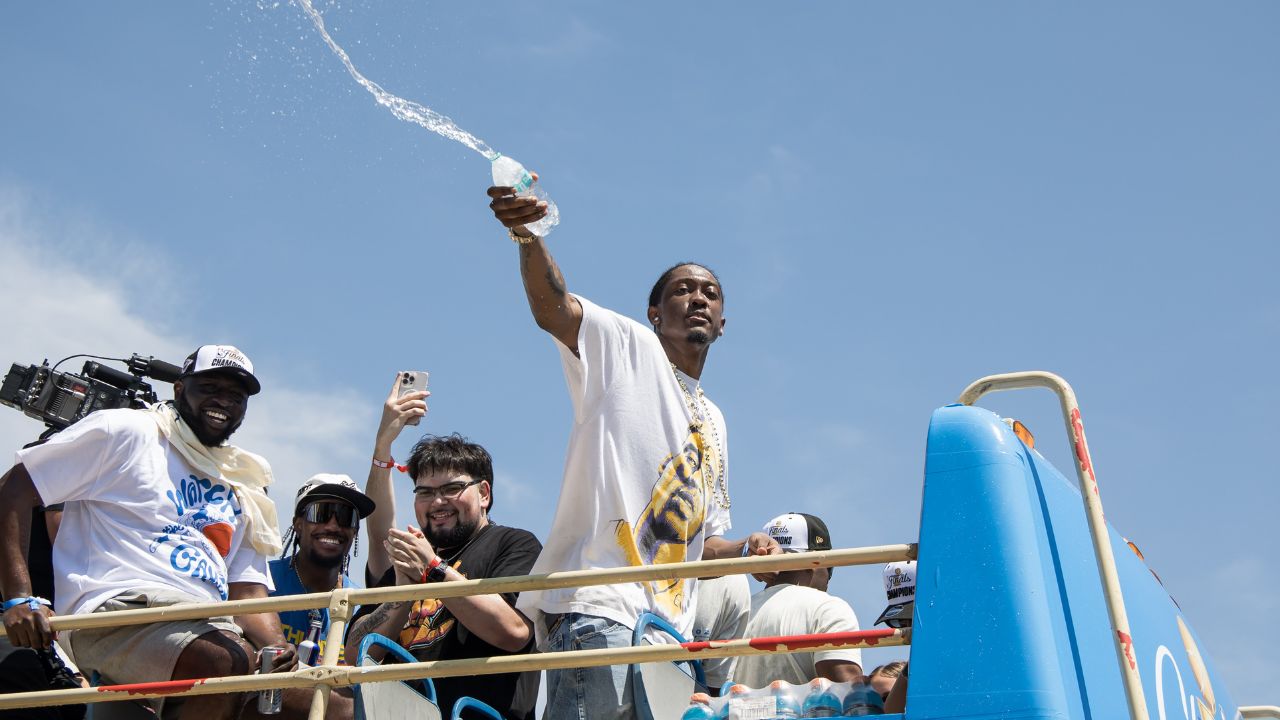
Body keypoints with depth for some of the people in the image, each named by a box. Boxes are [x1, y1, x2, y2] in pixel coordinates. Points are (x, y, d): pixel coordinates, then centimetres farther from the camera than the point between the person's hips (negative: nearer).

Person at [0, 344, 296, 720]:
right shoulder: (123, 432, 10)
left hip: (210, 626, 7)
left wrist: (278, 647, -6)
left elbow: (248, 591, 18)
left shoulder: (242, 492, 27)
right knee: (231, 662, -35)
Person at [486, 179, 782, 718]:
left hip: (671, 623, 8)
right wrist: (527, 234, -32)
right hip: (598, 605, -8)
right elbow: (552, 307, -13)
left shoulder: (714, 423, 28)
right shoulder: (627, 348, 8)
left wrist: (747, 550, 8)